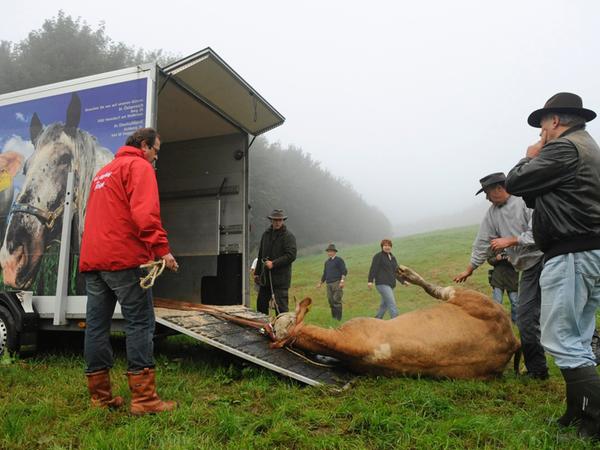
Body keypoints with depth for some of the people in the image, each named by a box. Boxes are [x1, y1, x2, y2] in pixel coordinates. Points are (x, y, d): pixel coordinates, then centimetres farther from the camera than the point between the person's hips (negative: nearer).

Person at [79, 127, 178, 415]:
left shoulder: (103, 172, 27)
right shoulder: (139, 165, -1)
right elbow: (144, 212, -17)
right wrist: (162, 248, -17)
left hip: (91, 259, 9)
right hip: (124, 258, -9)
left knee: (97, 325, 9)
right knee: (140, 324, -6)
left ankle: (100, 396, 16)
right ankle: (144, 398, -7)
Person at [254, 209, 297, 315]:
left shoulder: (288, 236, -7)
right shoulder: (266, 234, 13)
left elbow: (291, 255, -15)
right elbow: (261, 254, 19)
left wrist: (274, 263, -19)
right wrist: (257, 272, 17)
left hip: (281, 278, -7)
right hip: (266, 277, 7)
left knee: (281, 306, -6)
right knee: (261, 303, 16)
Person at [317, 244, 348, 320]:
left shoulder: (339, 260, 1)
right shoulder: (327, 262, 20)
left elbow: (344, 271, -7)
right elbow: (325, 274, 28)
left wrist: (342, 281, -17)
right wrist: (321, 283, 27)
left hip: (337, 283, -6)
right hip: (329, 284, 6)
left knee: (337, 300, -11)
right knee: (331, 301, 4)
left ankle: (338, 319, -8)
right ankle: (333, 318, 10)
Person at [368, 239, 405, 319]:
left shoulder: (393, 257, 19)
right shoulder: (378, 256, -3)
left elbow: (397, 270, 25)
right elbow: (373, 269, -12)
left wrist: (403, 281, 20)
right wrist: (370, 281, -21)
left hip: (390, 285, 8)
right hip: (382, 284, -8)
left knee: (384, 305, 12)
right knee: (392, 304, -15)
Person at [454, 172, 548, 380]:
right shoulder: (493, 213, 13)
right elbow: (482, 243, 18)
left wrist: (511, 241, -11)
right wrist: (469, 269, 22)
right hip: (529, 268, 7)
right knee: (525, 319, 2)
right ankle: (536, 369, 11)